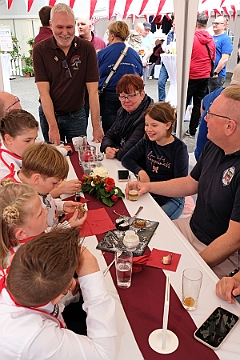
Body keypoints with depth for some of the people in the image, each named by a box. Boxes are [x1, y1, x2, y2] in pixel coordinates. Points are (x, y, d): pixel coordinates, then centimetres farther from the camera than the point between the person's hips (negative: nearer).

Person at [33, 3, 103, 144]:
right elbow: (44, 92, -13)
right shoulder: (40, 49, -9)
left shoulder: (87, 48, -9)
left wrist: (96, 126, -18)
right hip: (49, 115, 1)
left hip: (76, 115, 0)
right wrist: (53, 126, -20)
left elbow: (93, 90, -12)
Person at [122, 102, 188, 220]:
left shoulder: (179, 148, -11)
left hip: (171, 198, -4)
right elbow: (126, 159, 7)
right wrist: (140, 171, -13)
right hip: (148, 193, 4)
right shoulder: (147, 142, 3)